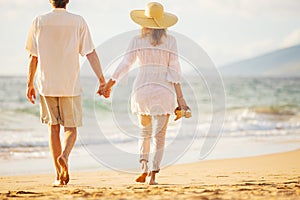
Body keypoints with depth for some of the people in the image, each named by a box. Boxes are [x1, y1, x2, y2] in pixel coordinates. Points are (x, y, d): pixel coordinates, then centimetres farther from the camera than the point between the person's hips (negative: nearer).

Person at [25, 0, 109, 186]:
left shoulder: (39, 22, 0)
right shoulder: (78, 22, -3)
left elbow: (33, 57, 4)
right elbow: (91, 54, -6)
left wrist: (30, 84, 13)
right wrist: (102, 81, -4)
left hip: (46, 85, 1)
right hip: (71, 85, -1)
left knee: (53, 127, 11)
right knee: (71, 128, 11)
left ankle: (59, 176, 8)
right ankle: (64, 155, -20)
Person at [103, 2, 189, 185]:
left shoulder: (137, 41, 2)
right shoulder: (170, 41, 0)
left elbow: (124, 65, 3)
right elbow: (174, 69, -4)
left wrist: (110, 84, 14)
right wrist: (180, 97, -3)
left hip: (142, 87, 2)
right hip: (164, 88, -1)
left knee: (145, 131, 18)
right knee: (160, 134, 1)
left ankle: (144, 168, 2)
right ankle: (153, 174, -9)